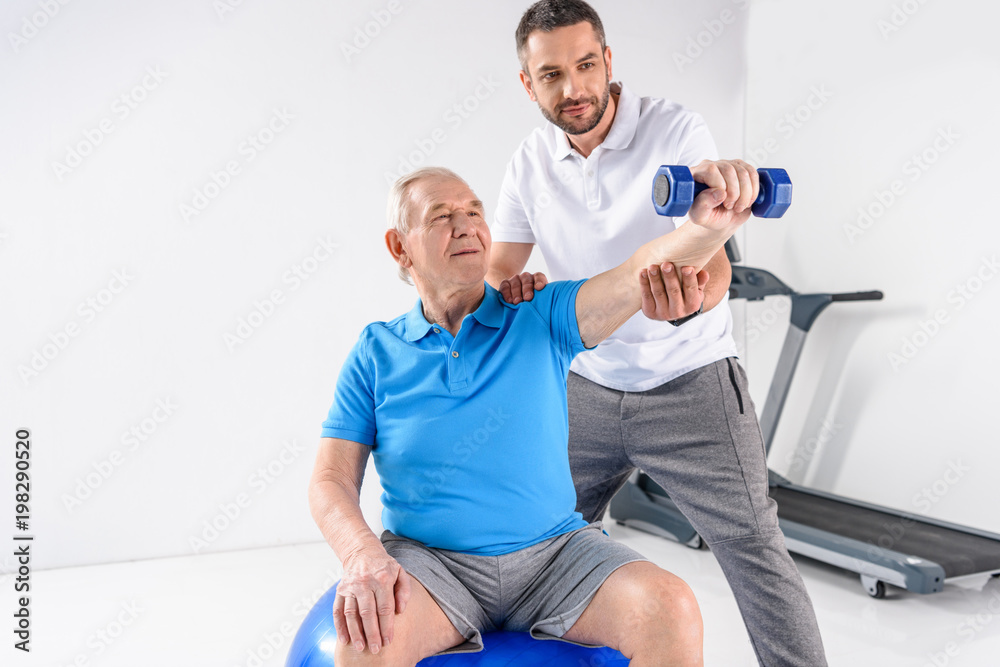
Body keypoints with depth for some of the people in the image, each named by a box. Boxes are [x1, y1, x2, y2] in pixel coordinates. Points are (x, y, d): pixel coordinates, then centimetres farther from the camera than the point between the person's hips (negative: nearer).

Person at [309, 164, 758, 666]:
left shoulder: (541, 319, 2)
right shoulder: (376, 352, 3)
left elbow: (640, 276, -15)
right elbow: (331, 480, -1)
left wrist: (709, 224, -36)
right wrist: (362, 555, -23)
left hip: (554, 552, 1)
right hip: (430, 560, -1)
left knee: (673, 612, -22)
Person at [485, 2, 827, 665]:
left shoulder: (676, 129, -14)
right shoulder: (531, 161, -1)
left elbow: (714, 268, -24)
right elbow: (496, 269, 3)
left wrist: (688, 303, -49)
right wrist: (510, 288, -22)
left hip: (689, 384, -4)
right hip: (586, 386, 4)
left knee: (754, 548, -4)